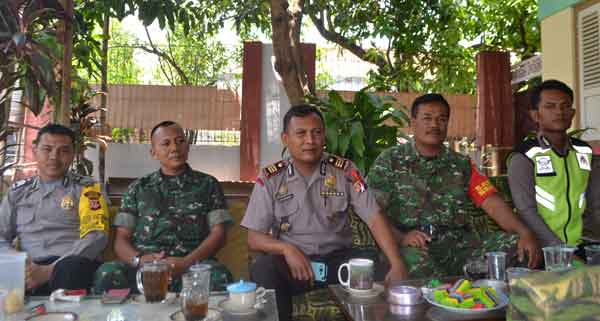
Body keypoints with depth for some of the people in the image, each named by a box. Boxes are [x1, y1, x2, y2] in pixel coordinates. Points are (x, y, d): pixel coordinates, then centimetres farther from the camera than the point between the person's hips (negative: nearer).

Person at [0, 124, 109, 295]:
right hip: (30, 269, 2)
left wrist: (49, 271, -17)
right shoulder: (17, 191, 20)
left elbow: (96, 236, -6)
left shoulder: (86, 188, 7)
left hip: (74, 266, -2)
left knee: (71, 267, -37)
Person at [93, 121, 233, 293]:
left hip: (193, 263, -1)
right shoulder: (138, 188, 19)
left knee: (220, 277, -35)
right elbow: (121, 239, 13)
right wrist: (138, 259, -10)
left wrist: (186, 263, -12)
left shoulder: (207, 184, 15)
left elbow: (218, 233, 6)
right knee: (107, 274, -29)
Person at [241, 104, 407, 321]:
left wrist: (397, 264, -20)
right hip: (291, 260, 0)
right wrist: (286, 249, -23)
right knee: (263, 269, -31)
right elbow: (254, 238, -3)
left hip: (336, 258, 1)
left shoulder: (344, 171, -2)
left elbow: (374, 219, -7)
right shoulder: (270, 178, -2)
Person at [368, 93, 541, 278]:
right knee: (414, 259, -37)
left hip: (461, 244, 4)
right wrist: (401, 238, -21)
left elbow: (492, 204, 6)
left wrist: (525, 233, -11)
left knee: (519, 246, -17)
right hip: (415, 247, -3)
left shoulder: (461, 164, 17)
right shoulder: (390, 161, 6)